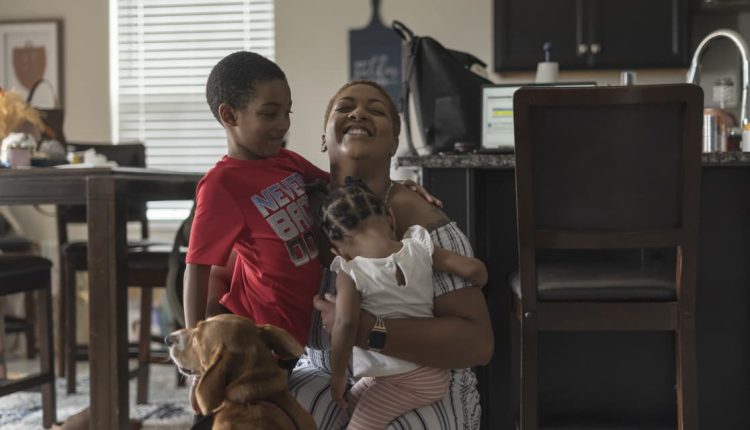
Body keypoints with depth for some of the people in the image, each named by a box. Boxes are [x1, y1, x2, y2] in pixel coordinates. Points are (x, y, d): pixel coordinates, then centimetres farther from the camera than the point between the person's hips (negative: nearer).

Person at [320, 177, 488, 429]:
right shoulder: (419, 248, -5)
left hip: (398, 380, -6)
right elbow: (475, 269, -6)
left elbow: (346, 324, -28)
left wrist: (338, 375, -16)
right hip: (435, 373, 7)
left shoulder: (351, 273, -15)